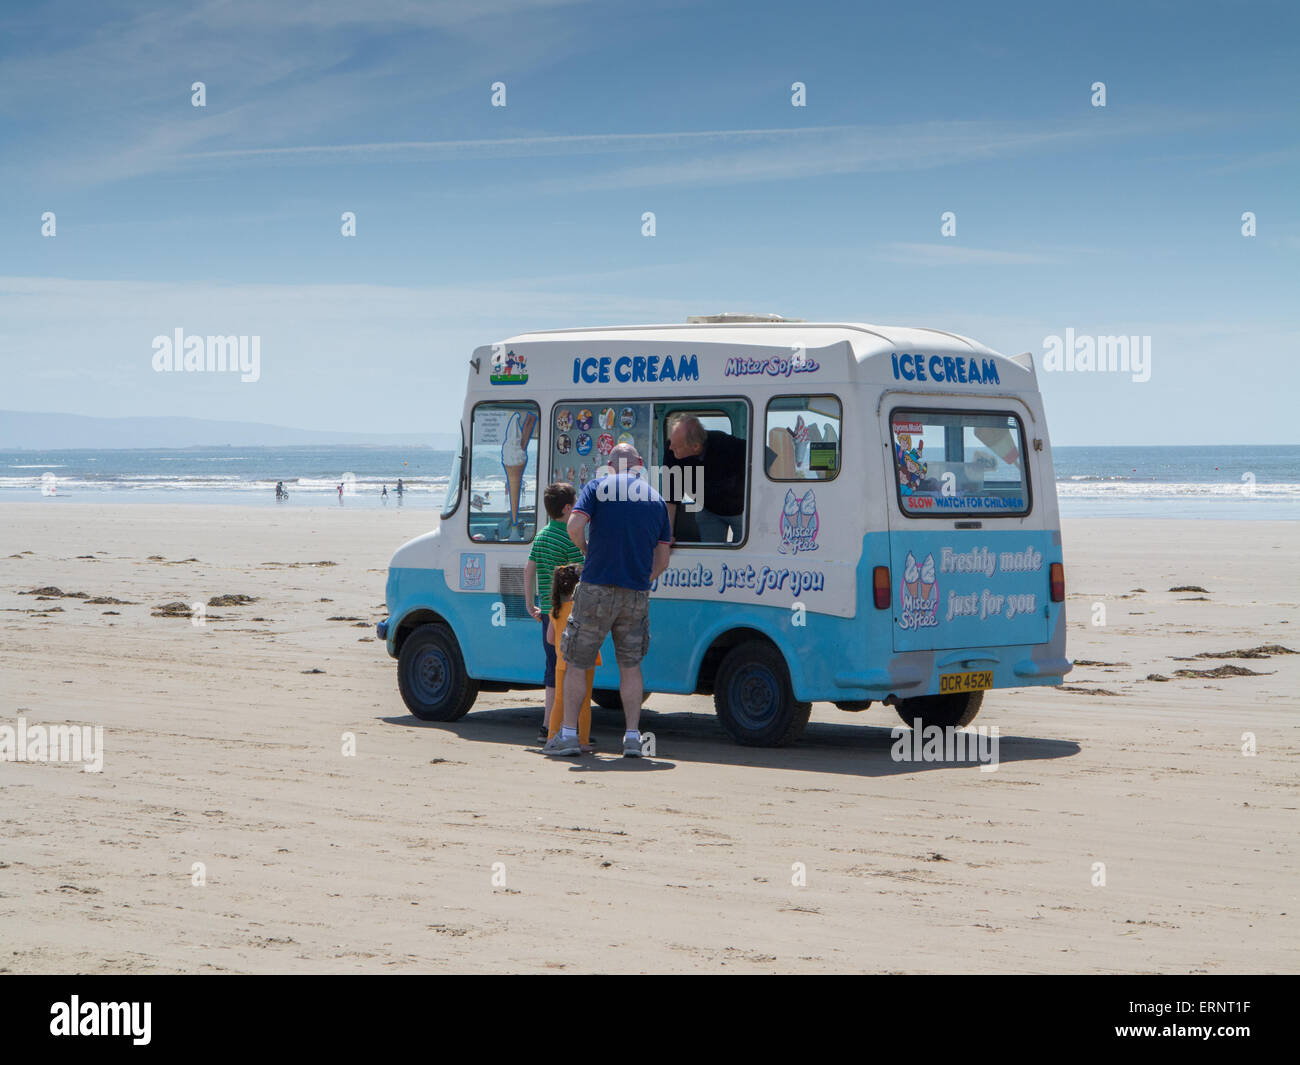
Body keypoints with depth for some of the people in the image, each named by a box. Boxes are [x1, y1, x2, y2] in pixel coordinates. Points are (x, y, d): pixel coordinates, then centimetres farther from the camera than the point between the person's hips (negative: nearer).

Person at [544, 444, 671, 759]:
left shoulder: (597, 486, 1)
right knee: (630, 665, 13)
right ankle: (632, 737, 8)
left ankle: (568, 735, 8)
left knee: (577, 663, 7)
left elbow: (575, 526, -13)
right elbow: (662, 560, 11)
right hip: (637, 593, 3)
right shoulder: (656, 499, 11)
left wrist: (586, 550, 6)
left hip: (597, 589, -3)